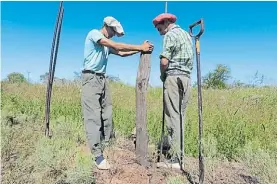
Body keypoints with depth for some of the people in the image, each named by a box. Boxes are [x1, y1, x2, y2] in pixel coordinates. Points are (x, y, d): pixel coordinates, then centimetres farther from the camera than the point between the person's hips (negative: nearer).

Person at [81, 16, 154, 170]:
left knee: (107, 115, 2)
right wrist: (140, 47, -11)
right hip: (91, 78, -8)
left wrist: (140, 49, 5)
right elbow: (116, 46, -13)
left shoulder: (107, 44, 22)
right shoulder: (94, 33, -2)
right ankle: (98, 156, -10)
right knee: (94, 116, -12)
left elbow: (121, 53, 17)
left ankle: (106, 148, 9)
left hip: (103, 78, 8)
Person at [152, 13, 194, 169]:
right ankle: (176, 152, 18)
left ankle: (174, 159, -3)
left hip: (173, 77, -8)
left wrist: (162, 74, 4)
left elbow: (164, 61, -15)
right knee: (180, 116, 10)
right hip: (187, 78, 8)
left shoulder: (170, 34, -4)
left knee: (173, 117, -7)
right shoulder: (186, 34, 22)